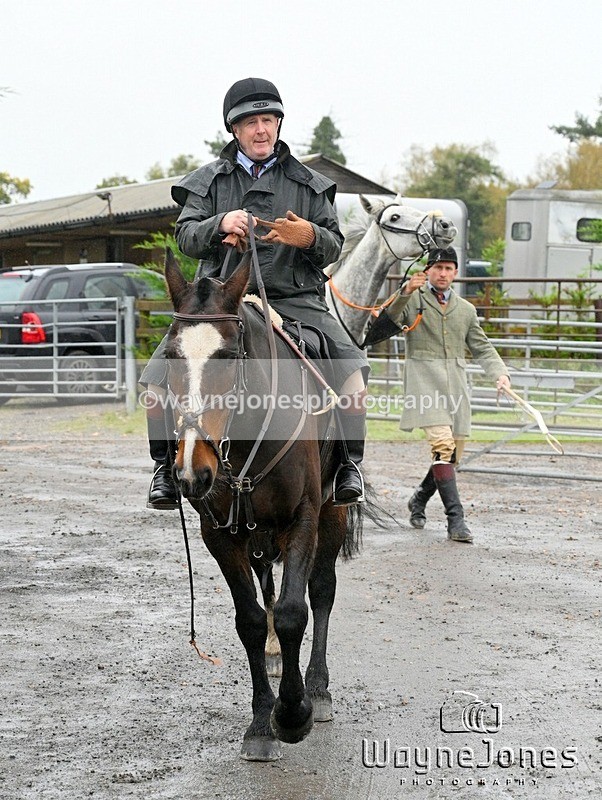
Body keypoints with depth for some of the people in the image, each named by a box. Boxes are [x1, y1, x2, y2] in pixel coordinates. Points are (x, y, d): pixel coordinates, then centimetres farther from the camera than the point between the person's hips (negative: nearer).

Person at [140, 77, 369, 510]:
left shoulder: (308, 183, 13)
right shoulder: (209, 181, 12)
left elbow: (334, 248, 9)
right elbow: (186, 237, 1)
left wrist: (310, 236, -15)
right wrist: (220, 225, -21)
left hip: (294, 299, 0)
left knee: (351, 367, -24)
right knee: (161, 372, -17)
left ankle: (349, 463, -12)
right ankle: (166, 465, 0)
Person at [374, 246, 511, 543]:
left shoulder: (466, 309, 20)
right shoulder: (412, 299, 6)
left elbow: (482, 348, 19)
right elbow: (387, 321, -11)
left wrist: (500, 373, 2)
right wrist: (405, 292, -25)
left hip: (456, 385, 5)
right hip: (424, 381, -5)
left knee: (453, 455, 6)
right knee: (442, 444, -20)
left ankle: (419, 499, 31)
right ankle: (455, 518, -21)